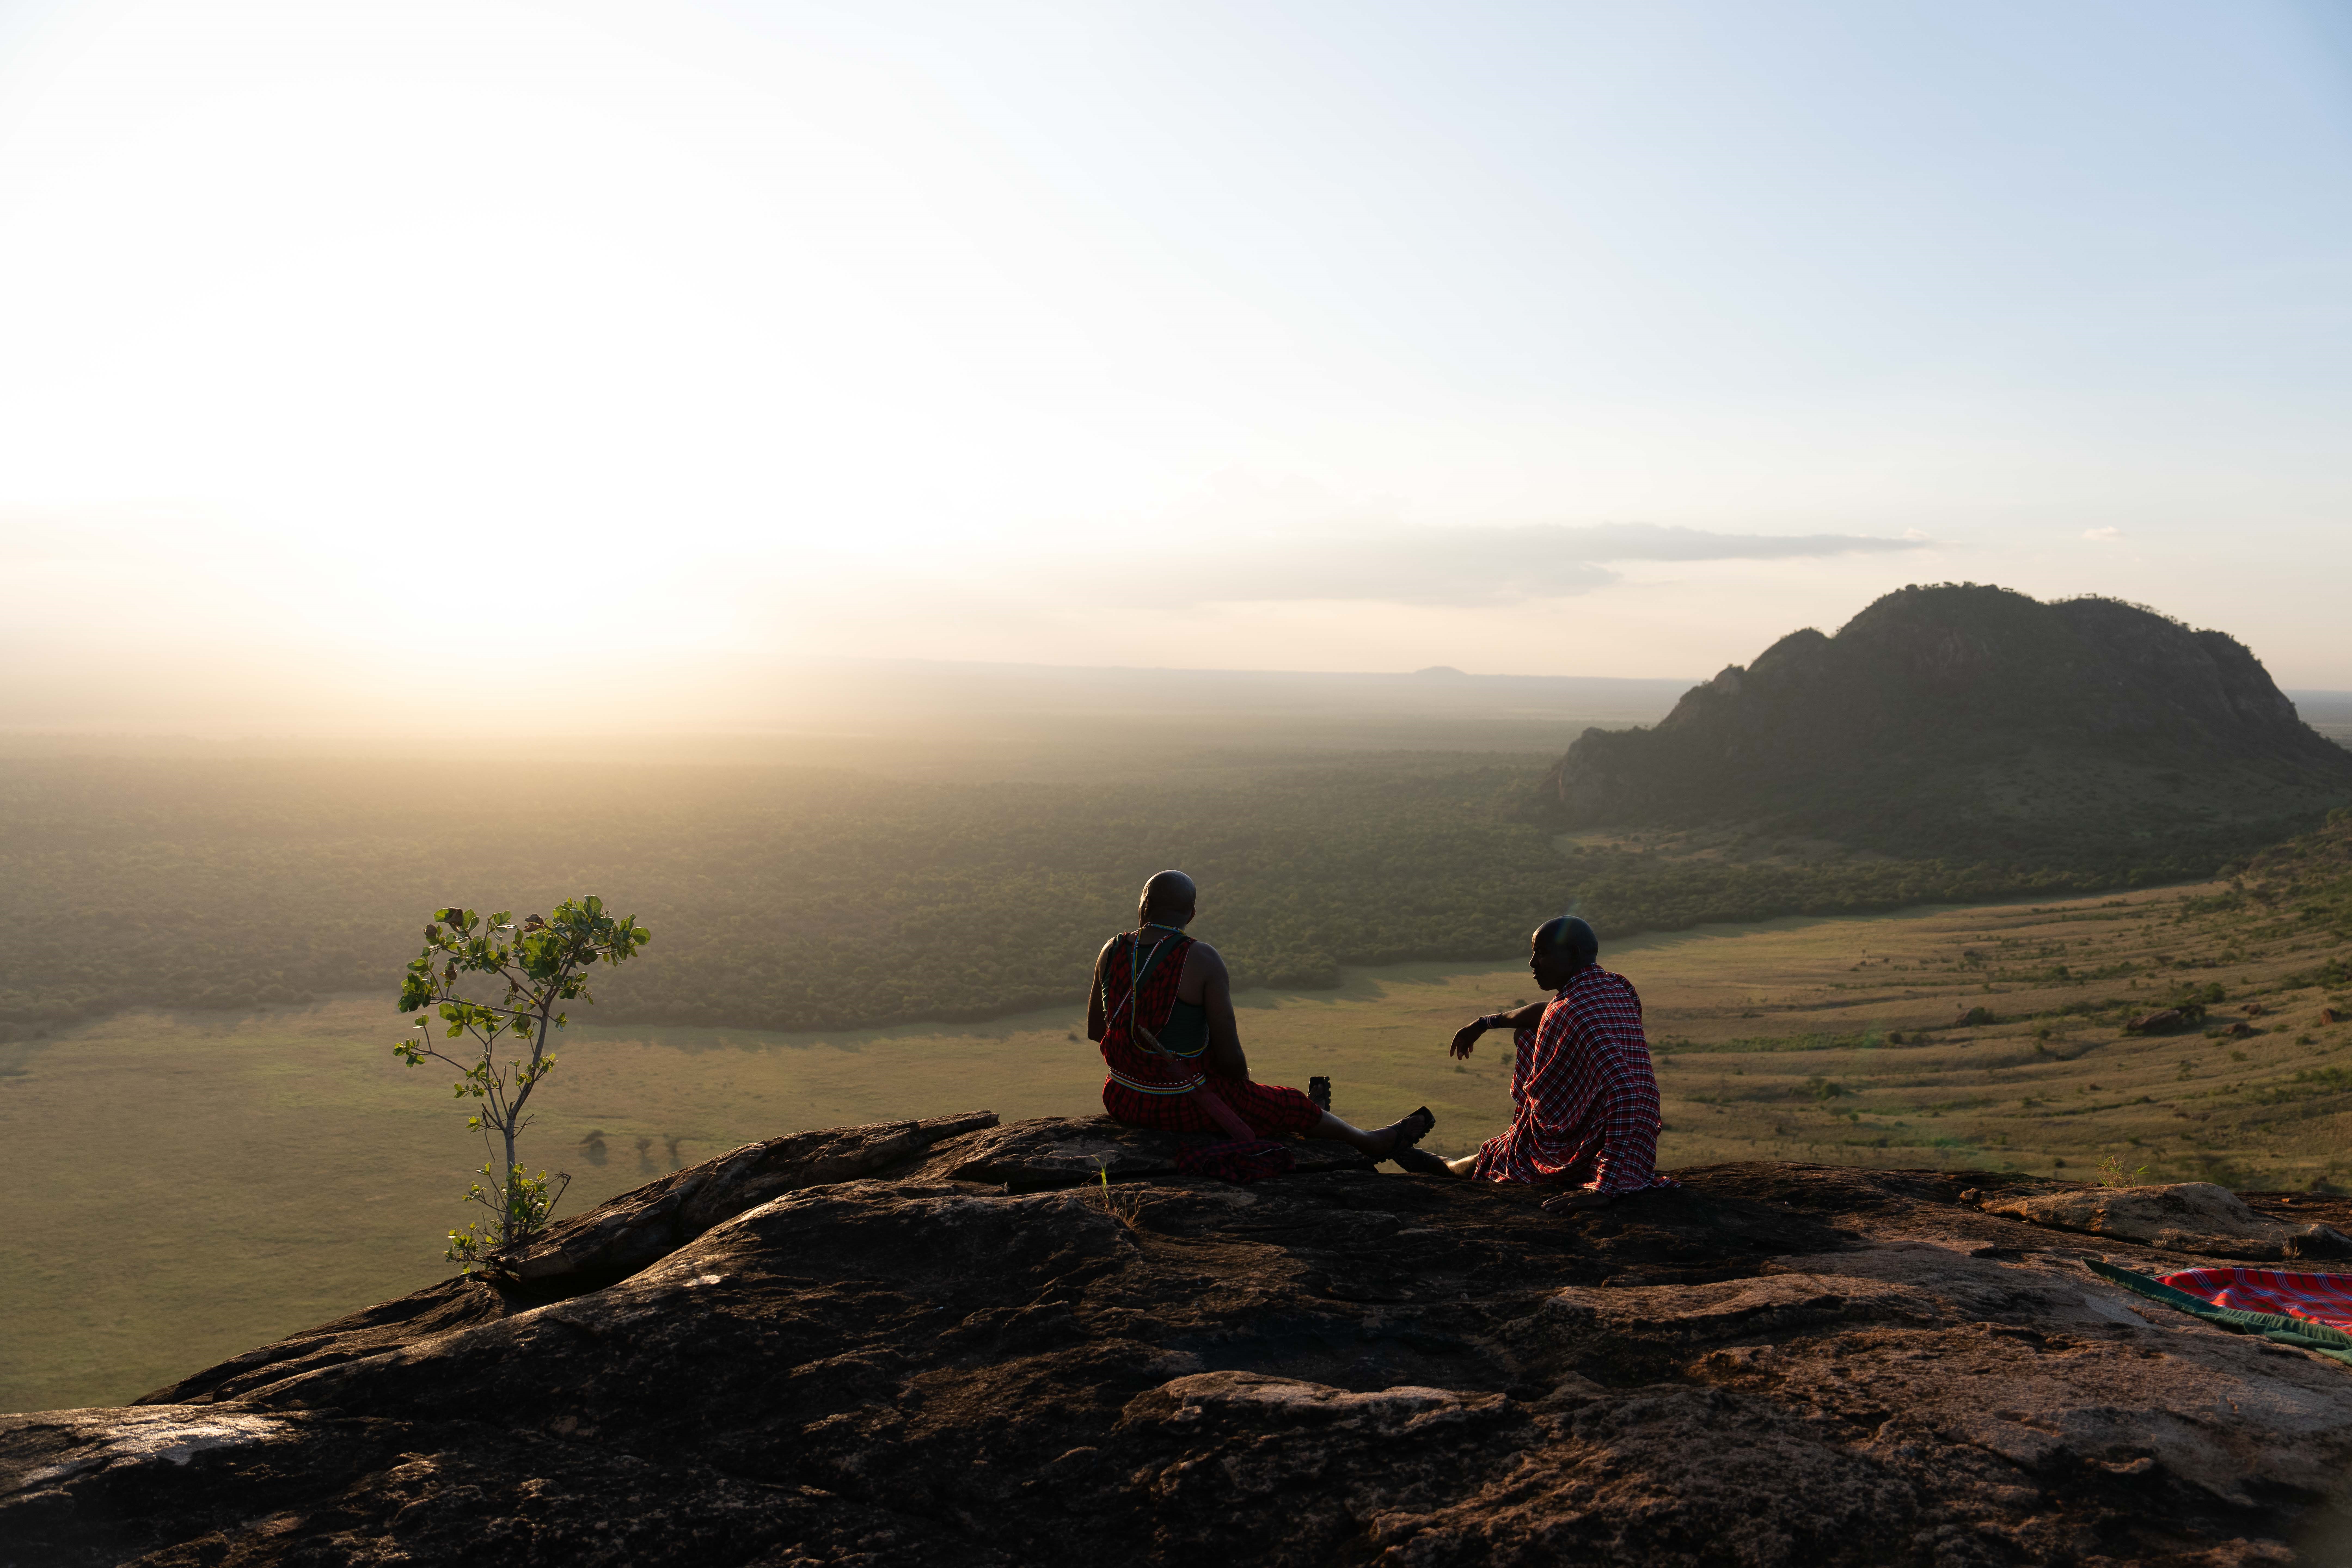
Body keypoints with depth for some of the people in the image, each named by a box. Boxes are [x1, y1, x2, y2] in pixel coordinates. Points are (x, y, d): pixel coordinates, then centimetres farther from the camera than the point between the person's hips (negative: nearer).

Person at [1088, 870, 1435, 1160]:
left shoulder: (1112, 951, -6)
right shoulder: (1203, 961, -21)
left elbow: (1094, 1030, 6)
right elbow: (1230, 1056, -18)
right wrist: (1243, 1080, 5)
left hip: (1124, 1099, 5)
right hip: (1185, 1104, -5)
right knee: (1291, 1107, 19)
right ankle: (1372, 1142, 43)